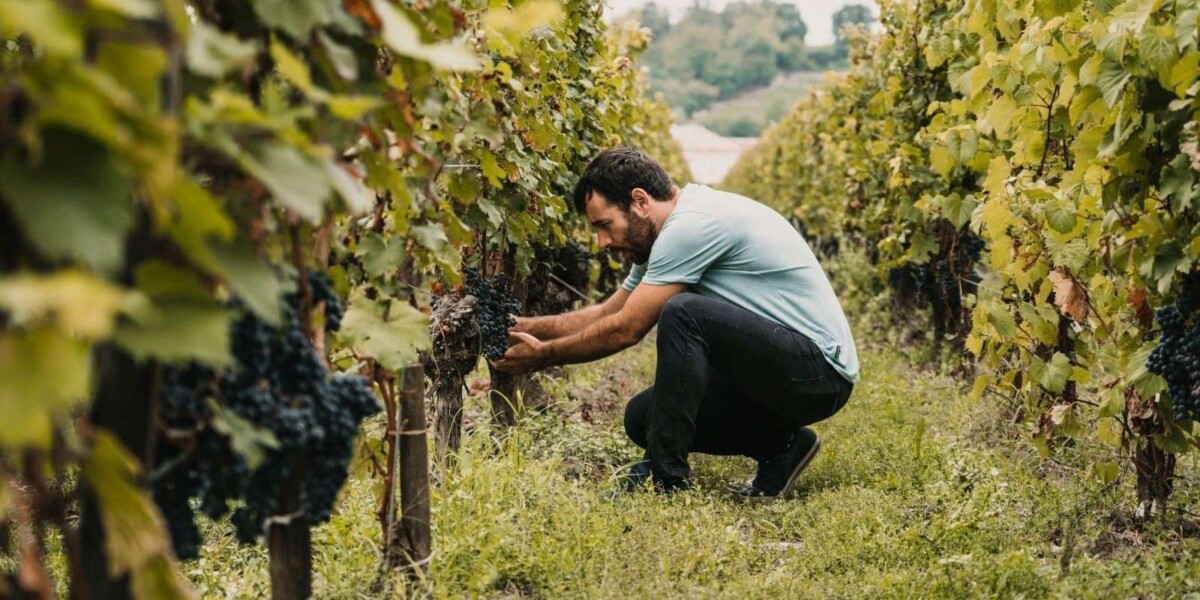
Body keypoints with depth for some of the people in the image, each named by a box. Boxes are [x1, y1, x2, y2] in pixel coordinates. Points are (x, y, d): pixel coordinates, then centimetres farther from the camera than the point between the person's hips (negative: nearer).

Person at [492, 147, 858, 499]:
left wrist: (542, 355, -5)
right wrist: (525, 326, 10)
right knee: (642, 417, 6)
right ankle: (780, 447, 11)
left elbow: (624, 330, -16)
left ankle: (666, 476, -20)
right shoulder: (671, 233, 11)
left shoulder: (694, 225, -19)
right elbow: (606, 313, 20)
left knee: (684, 314, -28)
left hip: (820, 370, -10)